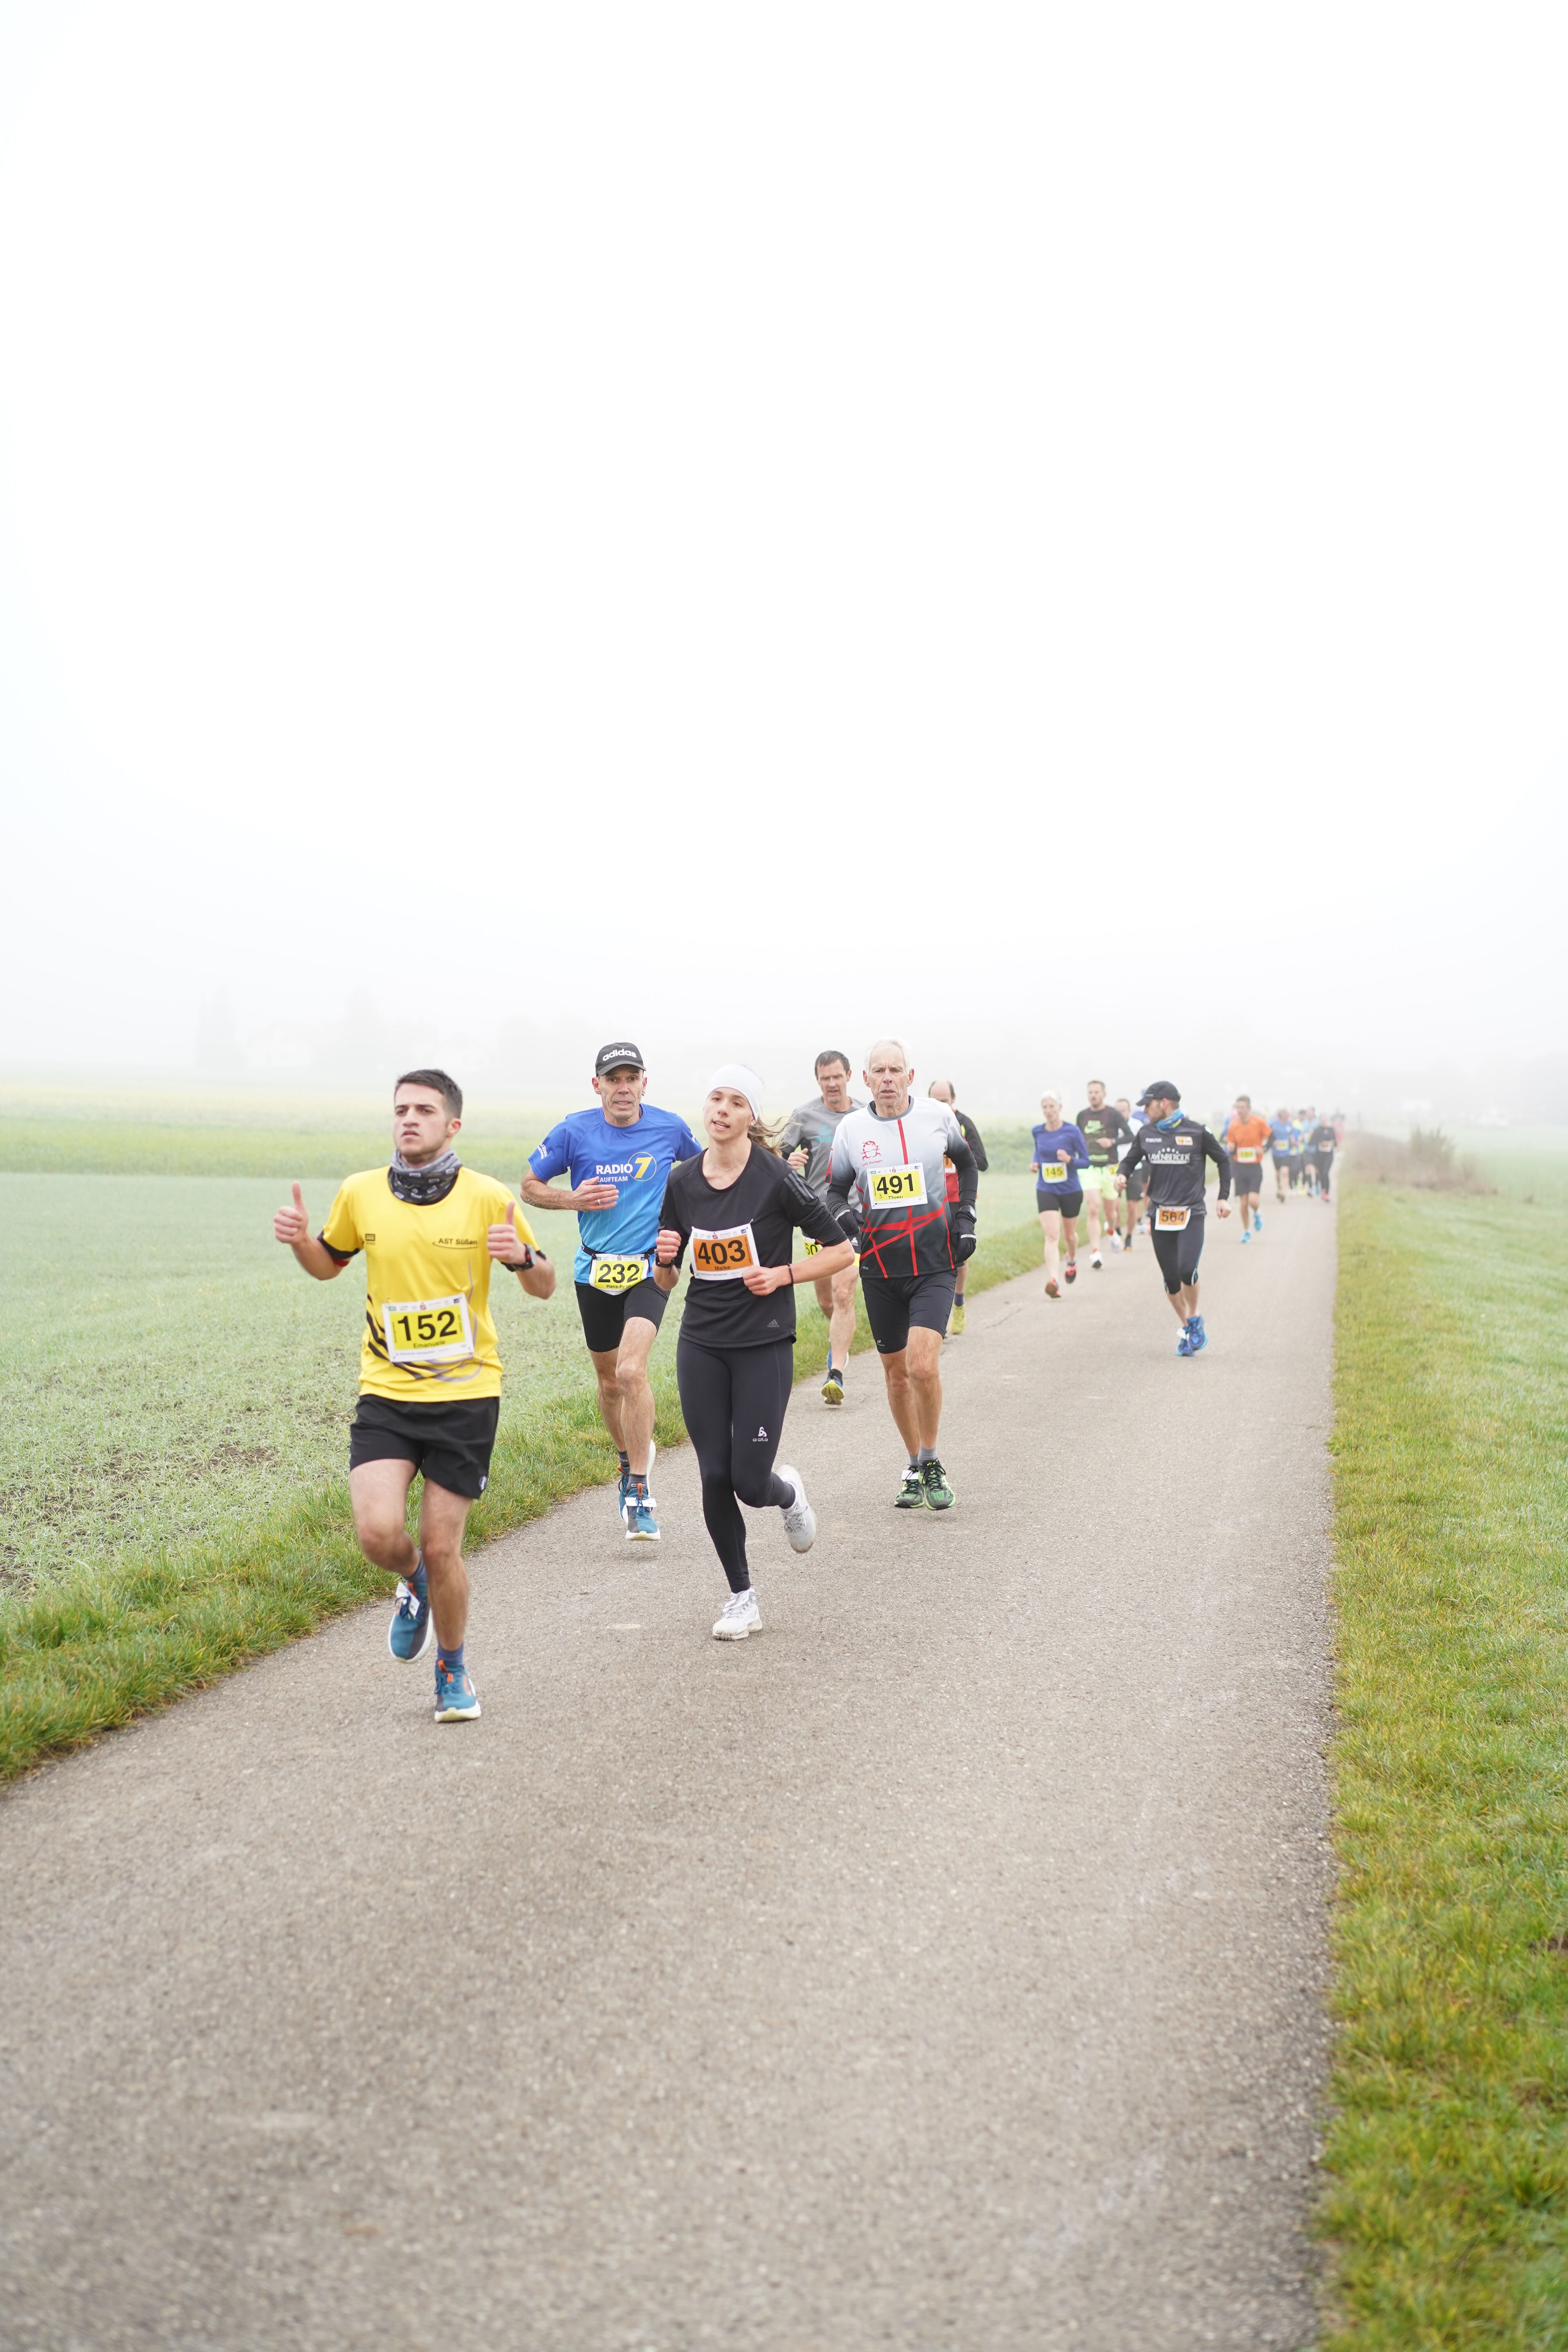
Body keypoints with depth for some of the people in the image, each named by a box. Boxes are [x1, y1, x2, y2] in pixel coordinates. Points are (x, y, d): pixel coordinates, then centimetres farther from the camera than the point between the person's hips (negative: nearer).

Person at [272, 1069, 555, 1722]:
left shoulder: (488, 1198, -6)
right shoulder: (360, 1193, 0)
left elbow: (544, 1287, 2)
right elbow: (329, 1265, 18)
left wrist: (523, 1257, -21)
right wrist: (300, 1242, -5)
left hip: (466, 1395, -1)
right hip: (386, 1394, 2)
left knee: (441, 1547, 0)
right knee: (378, 1533, -16)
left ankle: (453, 1670, 26)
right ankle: (414, 1584, 22)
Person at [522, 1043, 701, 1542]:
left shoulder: (669, 1128, -4)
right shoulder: (574, 1131, -6)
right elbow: (530, 1186, 3)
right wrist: (574, 1199, -13)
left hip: (650, 1267, -2)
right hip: (595, 1271, 2)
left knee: (631, 1371, -21)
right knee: (609, 1380, 14)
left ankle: (640, 1494, -15)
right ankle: (630, 1457, 43)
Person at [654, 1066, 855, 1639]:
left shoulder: (776, 1178, -10)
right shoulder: (682, 1182, 3)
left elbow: (842, 1250, -4)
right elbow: (666, 1280, 10)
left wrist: (784, 1275, -14)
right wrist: (666, 1257, -11)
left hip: (764, 1345, -4)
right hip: (701, 1347, 4)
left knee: (750, 1482, -7)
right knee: (715, 1477, 0)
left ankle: (789, 1494, 31)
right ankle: (741, 1598, 17)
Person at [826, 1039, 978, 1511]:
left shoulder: (938, 1116, -1)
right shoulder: (851, 1128, 1)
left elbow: (966, 1162, 18)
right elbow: (836, 1188, 12)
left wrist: (965, 1217, 9)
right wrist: (842, 1214, -10)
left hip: (933, 1263, -2)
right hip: (879, 1265, 2)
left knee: (923, 1365, -17)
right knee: (896, 1371, 9)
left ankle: (932, 1462, 3)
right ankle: (915, 1468, 25)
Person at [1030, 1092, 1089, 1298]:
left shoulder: (1072, 1132, -9)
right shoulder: (1038, 1132, 1)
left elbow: (1086, 1161, -6)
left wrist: (1070, 1159, -25)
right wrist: (1035, 1165, 0)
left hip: (1071, 1190, -1)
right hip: (1046, 1190, 1)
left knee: (1070, 1233, 18)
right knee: (1052, 1236, -15)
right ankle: (1054, 1280, -27)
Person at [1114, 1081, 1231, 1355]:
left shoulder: (1196, 1132, -2)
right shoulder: (1146, 1134, 7)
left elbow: (1223, 1161, 9)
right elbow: (1131, 1160, 19)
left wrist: (1224, 1198, 3)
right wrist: (1122, 1174, -5)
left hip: (1191, 1215, -4)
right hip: (1160, 1216, 4)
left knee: (1187, 1270, -20)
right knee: (1171, 1279, 4)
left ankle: (1195, 1320, 5)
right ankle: (1187, 1330, 23)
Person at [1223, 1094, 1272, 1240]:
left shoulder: (1259, 1123, -8)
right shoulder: (1233, 1126, 0)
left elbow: (1271, 1137, 4)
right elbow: (1231, 1149, 7)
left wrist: (1263, 1149, -12)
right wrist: (1230, 1148, -16)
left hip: (1255, 1167, -2)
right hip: (1240, 1167, 2)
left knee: (1253, 1201, -15)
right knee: (1243, 1203, 2)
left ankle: (1256, 1216, 19)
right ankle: (1247, 1232, 19)